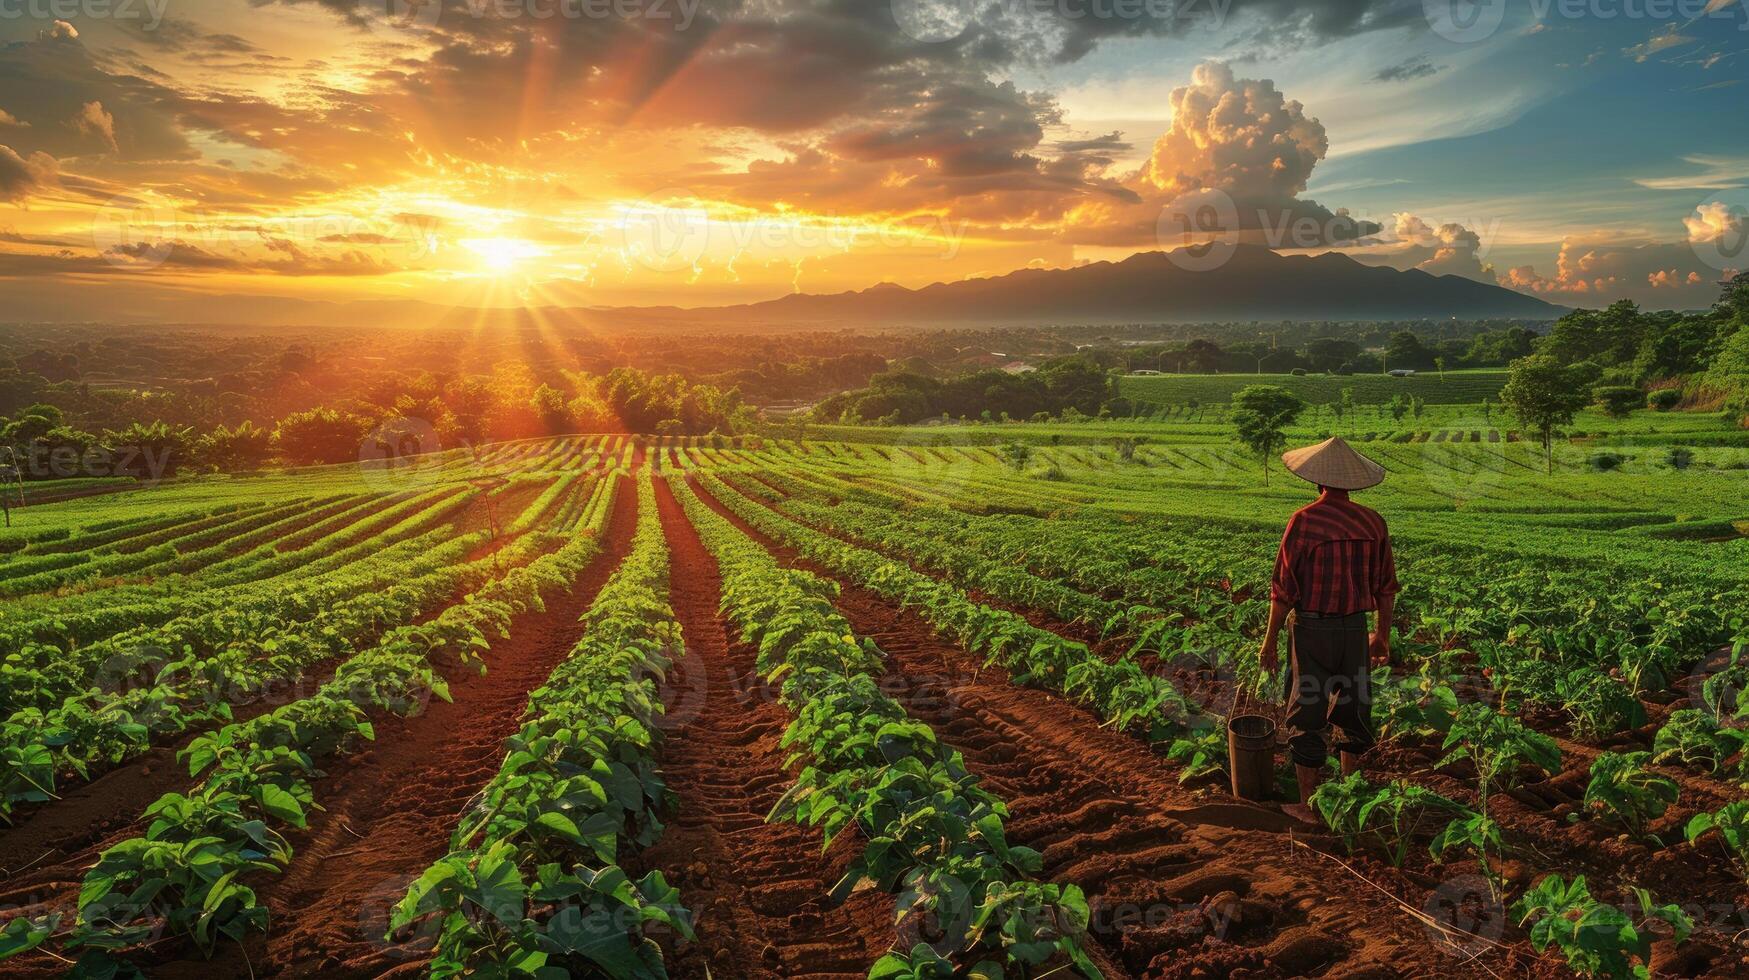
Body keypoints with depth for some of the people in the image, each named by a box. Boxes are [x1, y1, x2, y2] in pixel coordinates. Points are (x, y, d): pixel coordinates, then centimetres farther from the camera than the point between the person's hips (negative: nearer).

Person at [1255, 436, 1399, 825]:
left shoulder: (1304, 521, -13)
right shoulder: (1374, 522, 1)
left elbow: (1285, 589, -12)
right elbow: (1386, 588, 8)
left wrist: (1270, 641, -4)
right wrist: (1383, 634, 21)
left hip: (1313, 630, -5)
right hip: (1356, 629, 5)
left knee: (1306, 716, 5)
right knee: (1353, 709, 18)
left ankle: (1309, 806, 12)